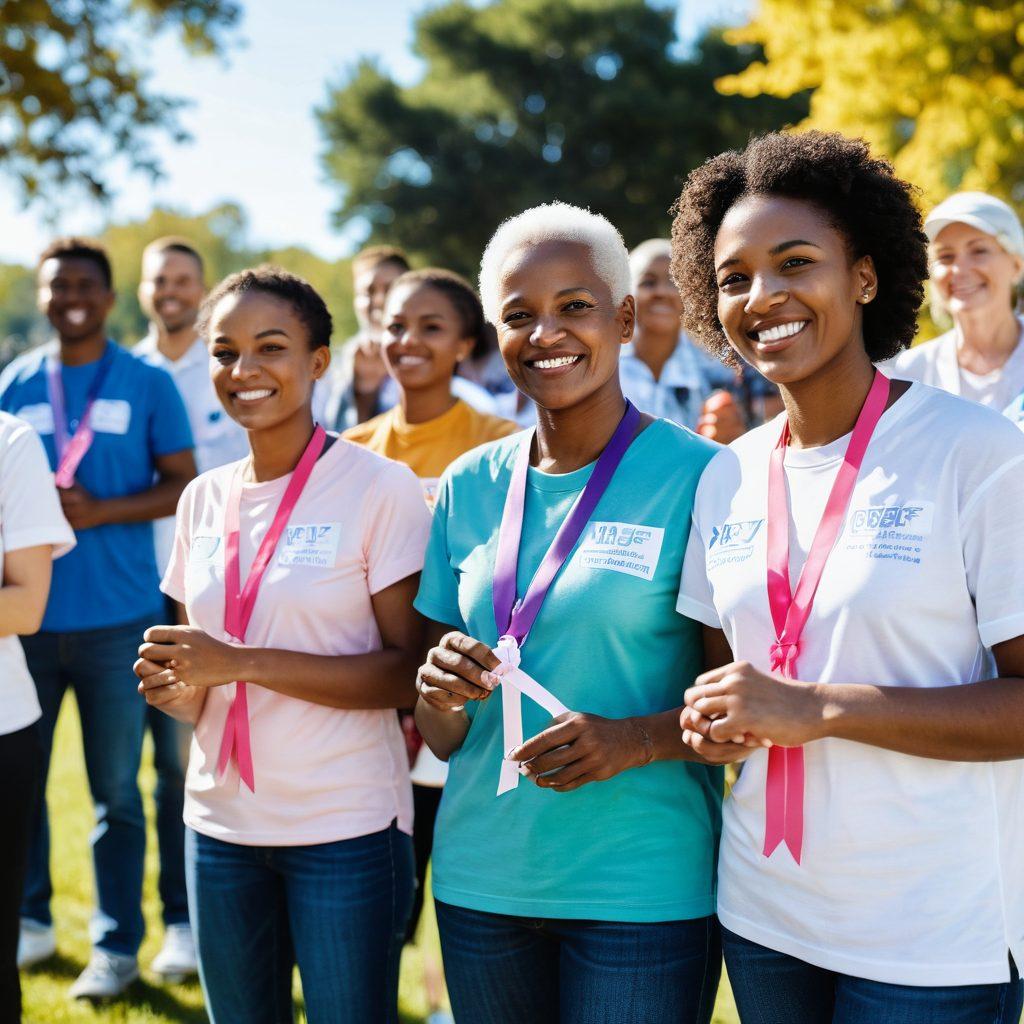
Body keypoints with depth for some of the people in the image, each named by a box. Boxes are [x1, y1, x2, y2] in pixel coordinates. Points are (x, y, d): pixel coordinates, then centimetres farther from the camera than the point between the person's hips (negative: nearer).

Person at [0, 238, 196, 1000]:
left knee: (116, 790, 3)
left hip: (117, 617, -3)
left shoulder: (148, 384, 1)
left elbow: (184, 486, -2)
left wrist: (100, 511, -16)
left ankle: (117, 945, 13)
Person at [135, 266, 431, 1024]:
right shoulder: (204, 498, 7)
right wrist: (181, 690, -6)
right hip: (221, 821, 5)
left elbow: (409, 673, -13)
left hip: (346, 827, -5)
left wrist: (239, 663, -19)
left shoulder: (380, 488, -10)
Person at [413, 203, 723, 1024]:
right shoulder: (471, 486, 5)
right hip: (481, 878, 4)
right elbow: (443, 738, 9)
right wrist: (443, 691, -12)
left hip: (642, 888, -4)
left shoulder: (696, 476, -9)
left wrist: (635, 739, -23)